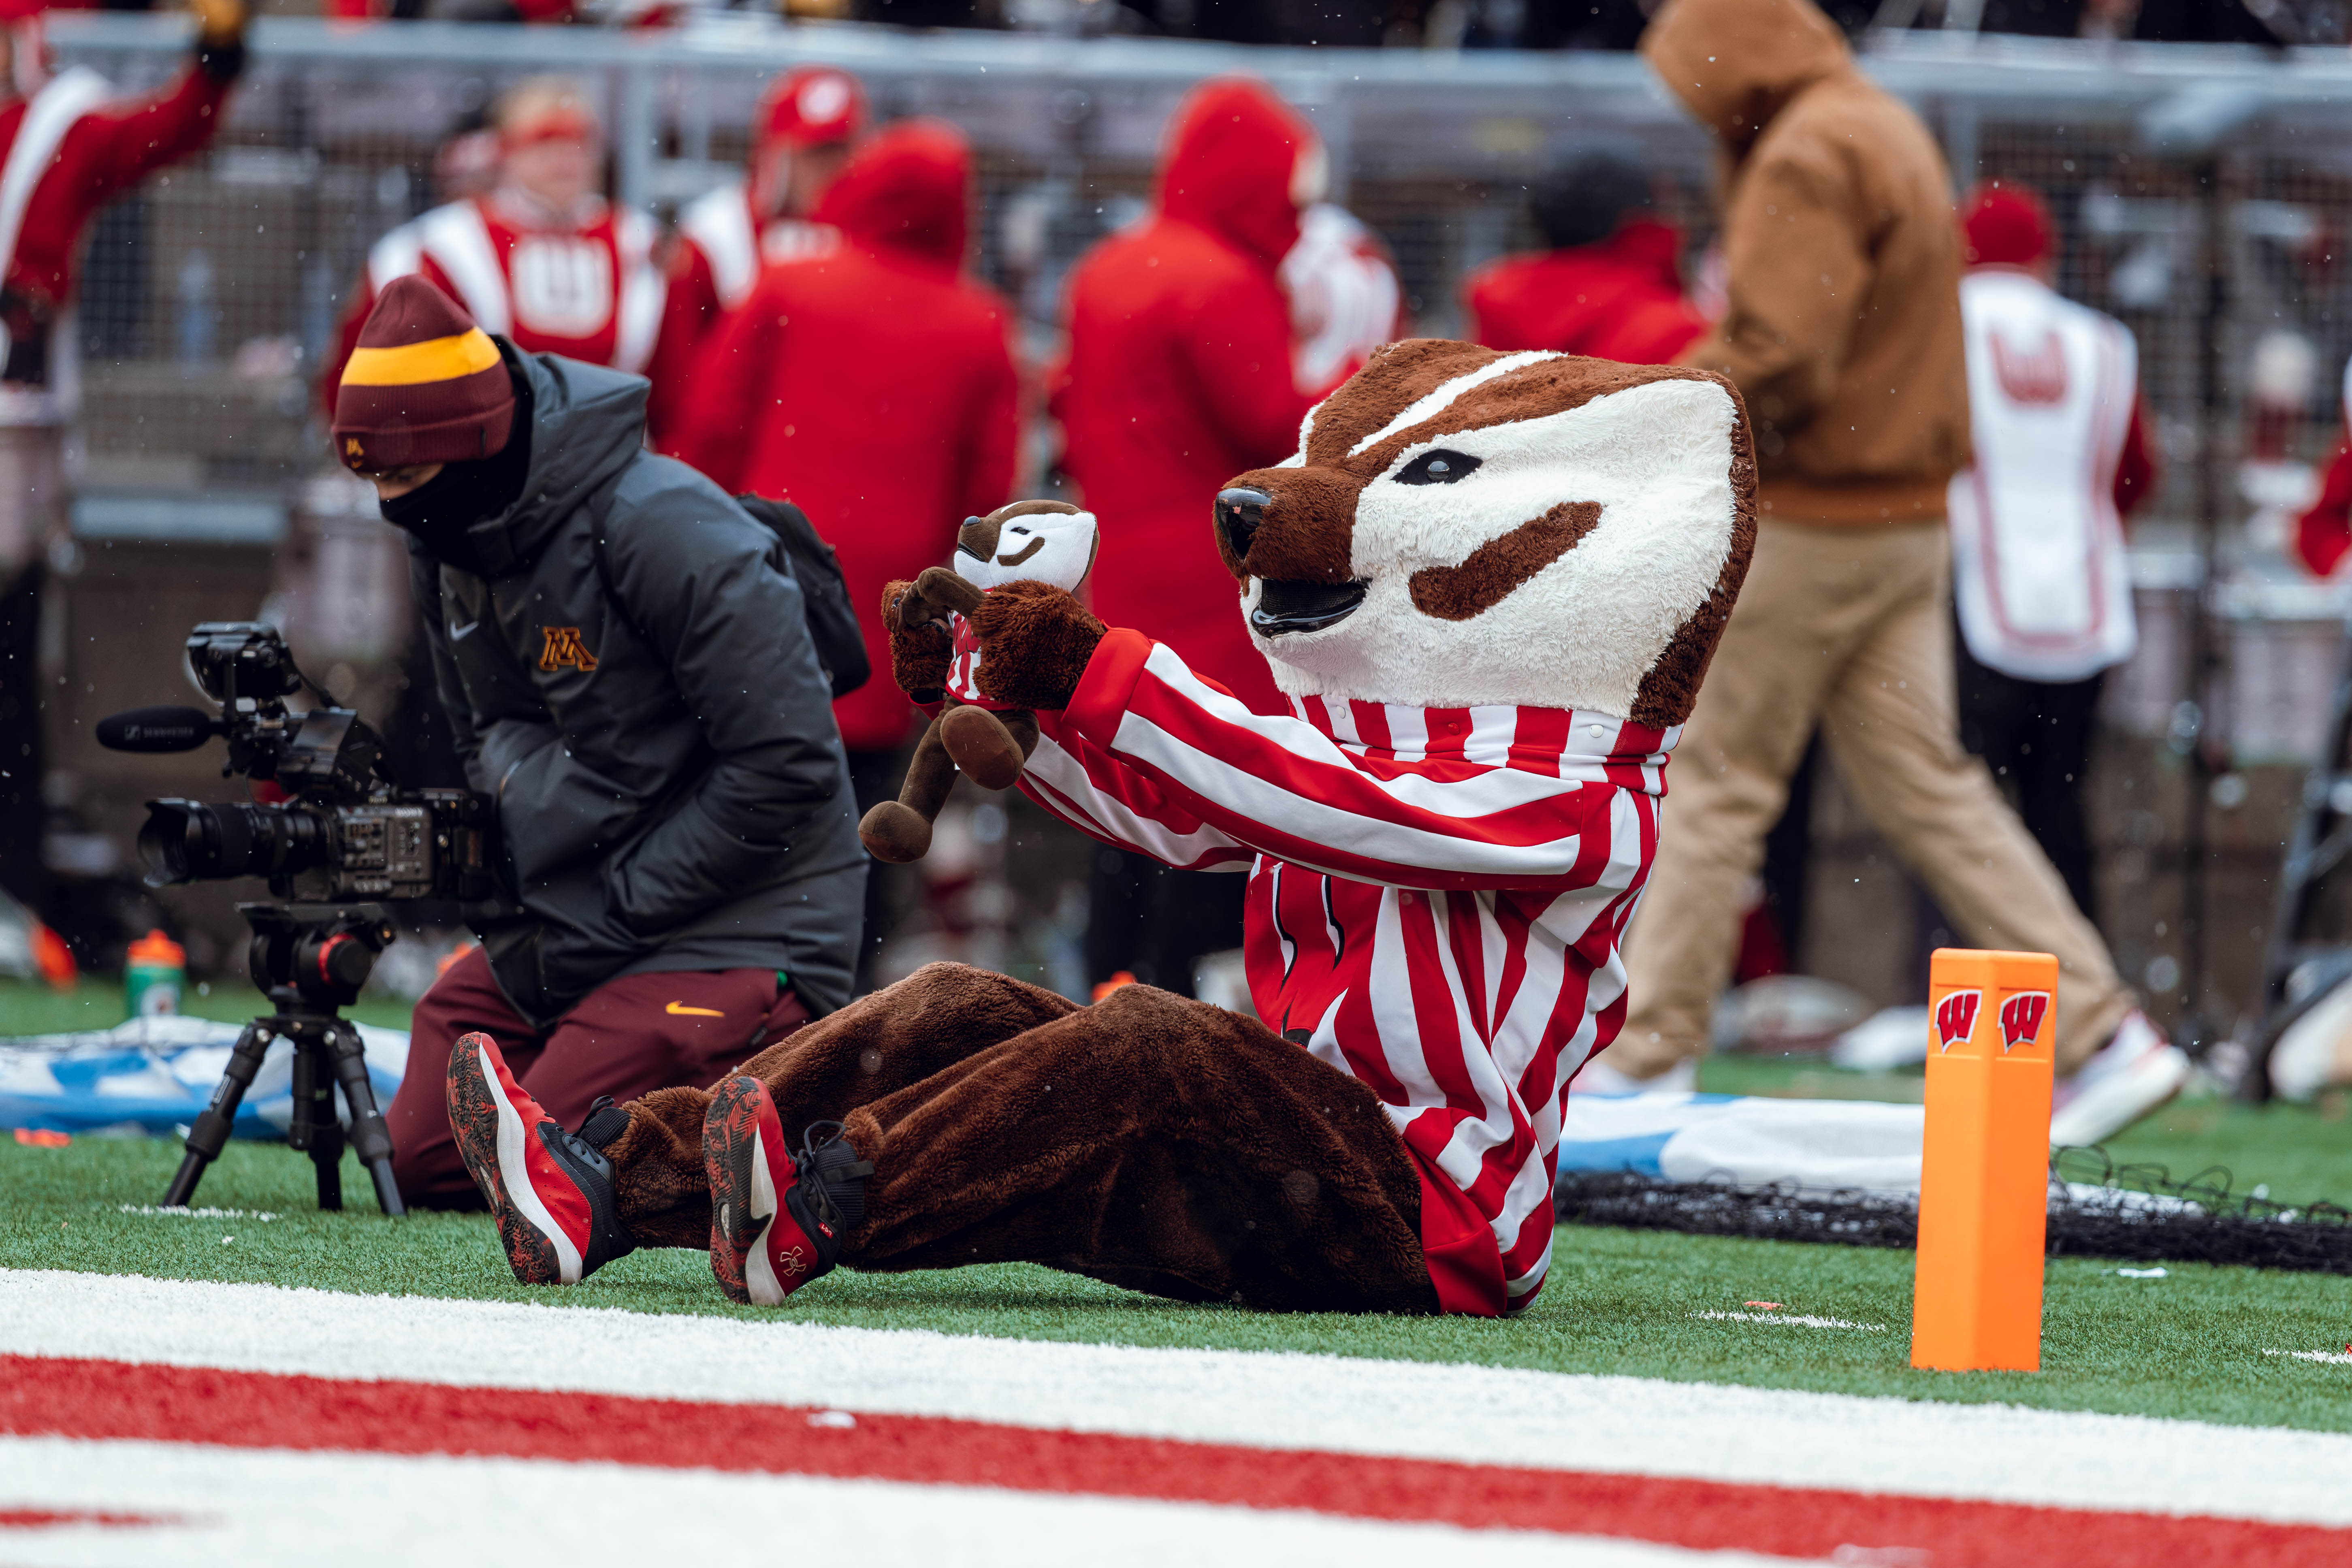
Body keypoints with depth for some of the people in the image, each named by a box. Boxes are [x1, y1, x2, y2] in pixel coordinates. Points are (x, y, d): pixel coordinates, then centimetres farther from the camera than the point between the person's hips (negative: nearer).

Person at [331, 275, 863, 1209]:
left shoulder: (659, 529, -21)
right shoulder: (447, 546, 5)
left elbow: (785, 769, -22)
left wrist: (613, 920, -18)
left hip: (731, 928, -9)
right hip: (559, 924, 9)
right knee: (423, 1162, 3)